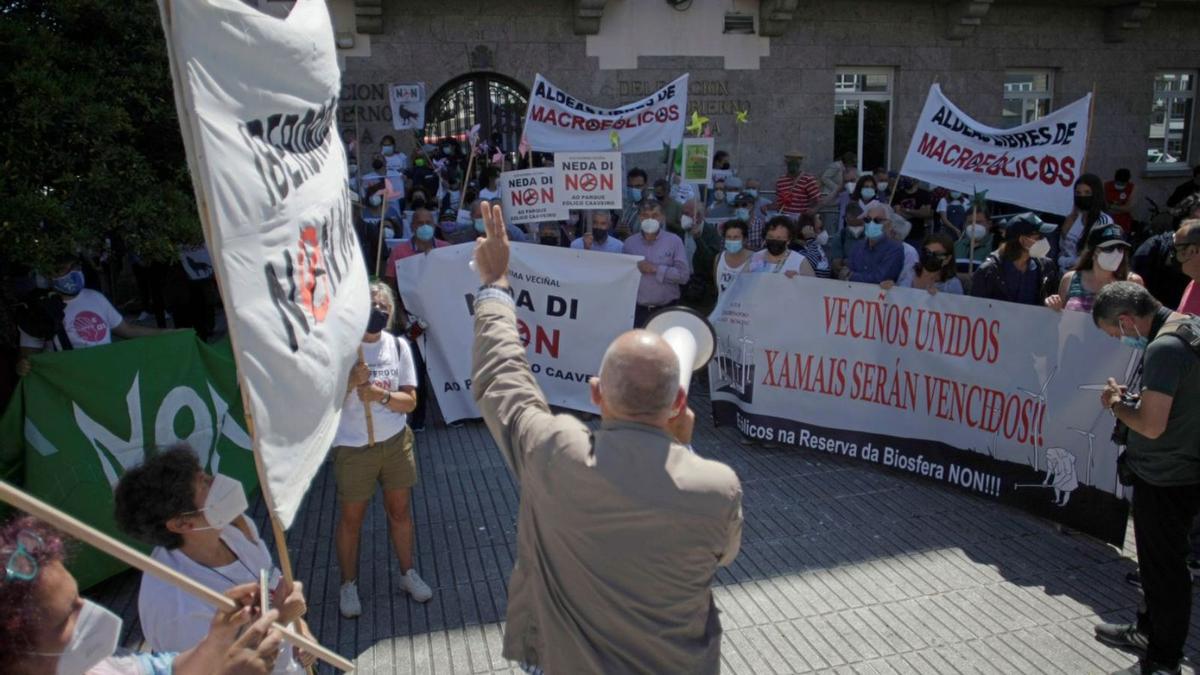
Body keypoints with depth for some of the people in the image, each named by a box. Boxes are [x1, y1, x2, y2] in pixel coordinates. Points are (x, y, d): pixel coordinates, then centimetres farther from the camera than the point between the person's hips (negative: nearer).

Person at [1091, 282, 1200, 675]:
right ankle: (1149, 632, 39)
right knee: (1158, 559, 23)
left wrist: (1117, 405, -11)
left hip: (1165, 477, -10)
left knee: (1164, 567, 5)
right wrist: (1137, 397, 6)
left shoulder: (1164, 349, -26)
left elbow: (1151, 425, -28)